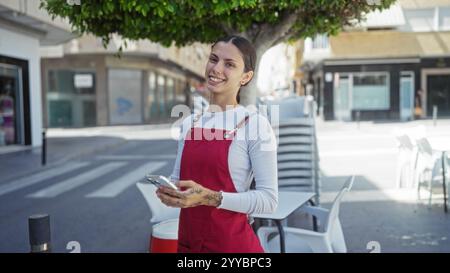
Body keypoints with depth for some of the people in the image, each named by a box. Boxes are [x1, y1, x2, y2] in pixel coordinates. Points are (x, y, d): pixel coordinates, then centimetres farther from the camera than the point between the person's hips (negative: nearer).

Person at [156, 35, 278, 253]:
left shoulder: (254, 124, -12)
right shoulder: (189, 123, 5)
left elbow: (269, 198, -15)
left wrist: (211, 198, -24)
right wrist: (168, 191, -6)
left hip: (232, 243, -5)